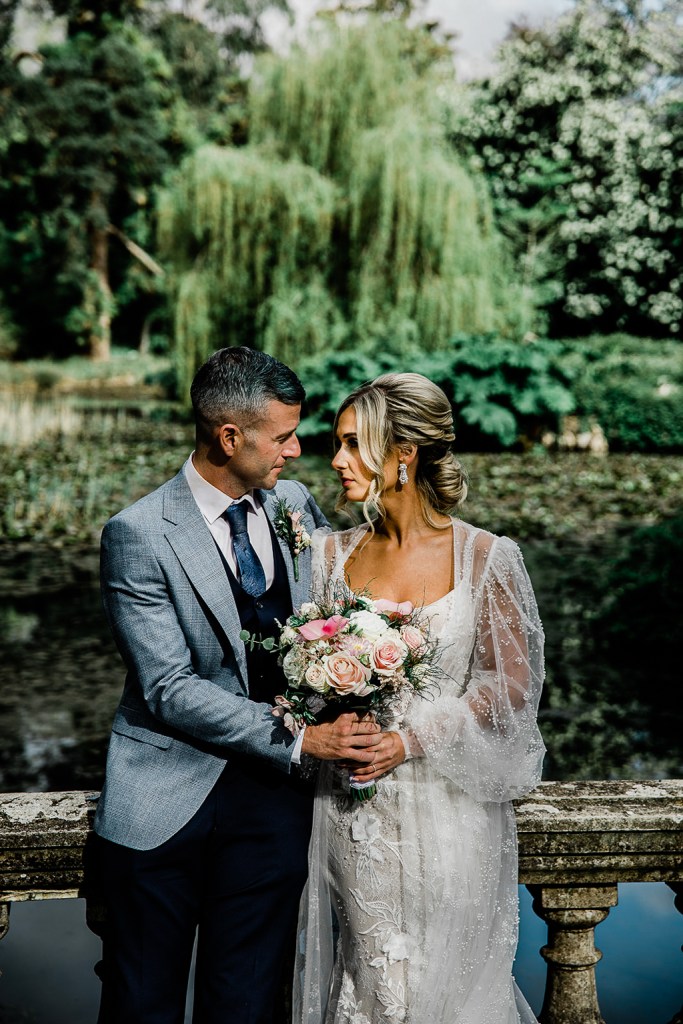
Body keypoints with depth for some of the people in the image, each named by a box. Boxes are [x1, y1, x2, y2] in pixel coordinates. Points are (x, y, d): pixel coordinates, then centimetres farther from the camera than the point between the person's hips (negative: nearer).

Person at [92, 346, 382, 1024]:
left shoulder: (296, 506, 3)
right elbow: (170, 690, -17)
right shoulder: (139, 535, -13)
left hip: (272, 797, 4)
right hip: (164, 800, -4)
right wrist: (297, 738, -22)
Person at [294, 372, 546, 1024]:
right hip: (356, 815, 3)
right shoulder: (334, 554, 3)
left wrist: (411, 739, -16)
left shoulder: (486, 559, -8)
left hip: (448, 814, -2)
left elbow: (509, 684, -7)